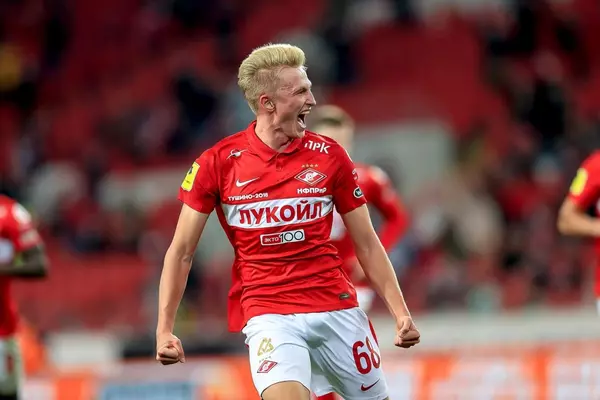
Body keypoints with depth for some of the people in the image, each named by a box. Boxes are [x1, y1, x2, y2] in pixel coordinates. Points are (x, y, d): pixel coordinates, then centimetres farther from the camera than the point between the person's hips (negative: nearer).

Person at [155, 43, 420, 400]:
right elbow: (182, 251, 3)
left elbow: (367, 244, 8)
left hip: (337, 307, 3)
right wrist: (164, 329, -4)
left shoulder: (329, 155, 2)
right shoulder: (217, 163, -3)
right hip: (268, 313, -3)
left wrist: (401, 312, 1)